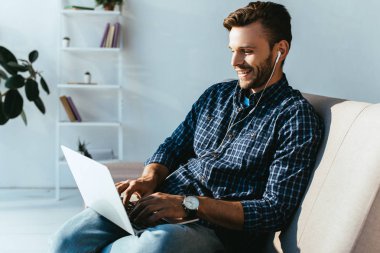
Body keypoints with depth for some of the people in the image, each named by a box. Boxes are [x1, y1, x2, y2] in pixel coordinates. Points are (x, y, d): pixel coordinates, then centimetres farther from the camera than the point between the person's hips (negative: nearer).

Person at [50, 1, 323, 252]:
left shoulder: (296, 116, -5)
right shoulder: (216, 95, 17)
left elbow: (275, 211, -12)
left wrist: (189, 204, -20)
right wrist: (149, 179, -4)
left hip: (217, 228, -4)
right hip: (160, 207, 5)